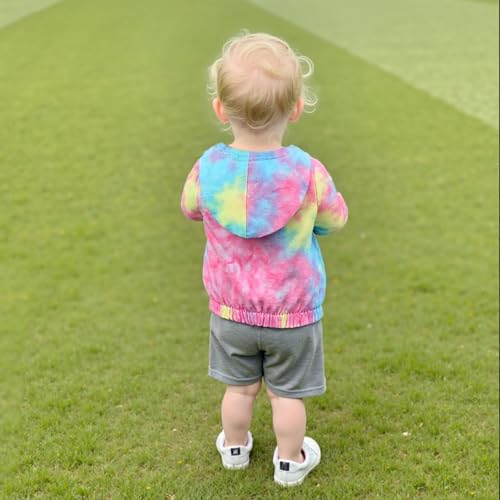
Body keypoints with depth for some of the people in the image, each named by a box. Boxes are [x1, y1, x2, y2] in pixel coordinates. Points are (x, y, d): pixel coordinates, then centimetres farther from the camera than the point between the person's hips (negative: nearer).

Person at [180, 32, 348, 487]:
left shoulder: (209, 167, -17)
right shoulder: (307, 172, -23)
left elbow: (189, 208, 4)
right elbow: (336, 220, -4)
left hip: (230, 311, 2)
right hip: (294, 314, -2)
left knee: (240, 388, 23)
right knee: (288, 394, 18)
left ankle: (235, 449, 45)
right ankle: (290, 462, 38)